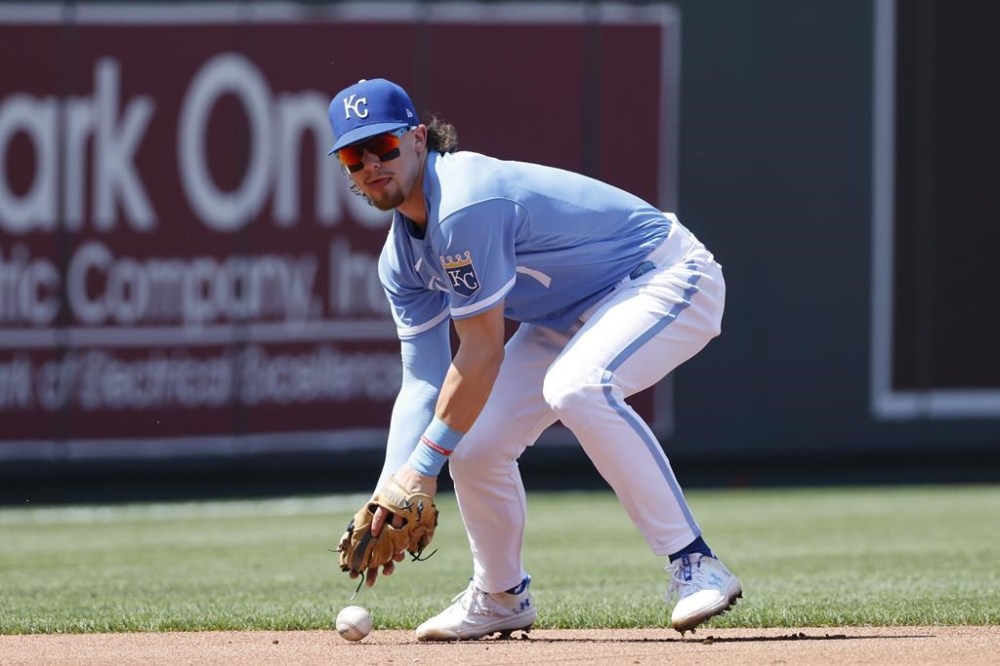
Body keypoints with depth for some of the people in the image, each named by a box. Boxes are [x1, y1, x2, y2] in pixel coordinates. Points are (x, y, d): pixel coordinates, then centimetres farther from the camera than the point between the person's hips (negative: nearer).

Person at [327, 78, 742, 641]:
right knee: (474, 442, 1)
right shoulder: (401, 257, 0)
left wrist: (423, 466, -21)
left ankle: (696, 566, -32)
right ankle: (502, 599, 27)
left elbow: (482, 353, -26)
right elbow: (423, 379, 0)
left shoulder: (465, 203, -29)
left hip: (671, 279, -9)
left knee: (577, 386, -37)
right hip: (574, 314, 9)